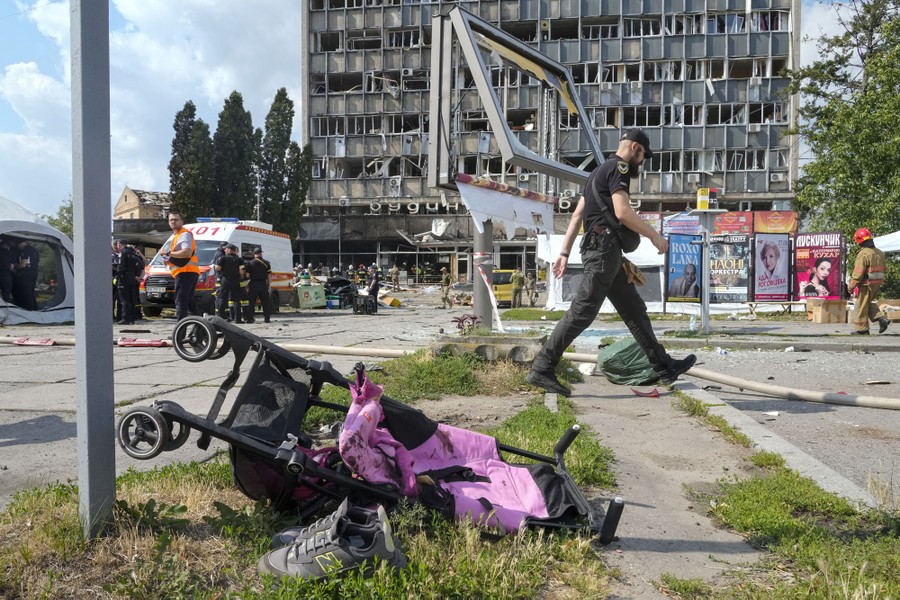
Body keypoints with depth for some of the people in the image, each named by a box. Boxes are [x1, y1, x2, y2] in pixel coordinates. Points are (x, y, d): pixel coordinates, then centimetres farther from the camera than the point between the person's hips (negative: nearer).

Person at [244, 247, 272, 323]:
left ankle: (250, 318, 3)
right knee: (265, 302, 7)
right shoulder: (266, 263, 2)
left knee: (251, 303, 5)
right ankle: (267, 318, 6)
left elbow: (247, 275, -4)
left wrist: (247, 285, 4)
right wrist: (269, 285, 11)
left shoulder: (250, 263, -2)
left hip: (253, 284, -1)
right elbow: (269, 276, 2)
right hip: (263, 284, 1)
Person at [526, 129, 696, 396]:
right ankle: (541, 370, -9)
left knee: (635, 310, 12)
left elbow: (577, 215, 20)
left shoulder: (600, 171, 24)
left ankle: (664, 367, 18)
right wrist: (654, 235, -8)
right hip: (604, 247, -11)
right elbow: (622, 212, -19)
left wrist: (564, 252, 17)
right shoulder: (619, 167, -5)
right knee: (582, 313, -11)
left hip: (607, 252, 11)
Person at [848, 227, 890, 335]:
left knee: (862, 306, 3)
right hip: (878, 282, 8)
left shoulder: (863, 254, -18)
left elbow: (858, 273, -19)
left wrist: (851, 286, -14)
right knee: (869, 303, 23)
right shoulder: (879, 253, 9)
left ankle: (862, 329, 8)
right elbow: (883, 268, 15)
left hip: (867, 284, -8)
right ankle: (881, 318, 7)